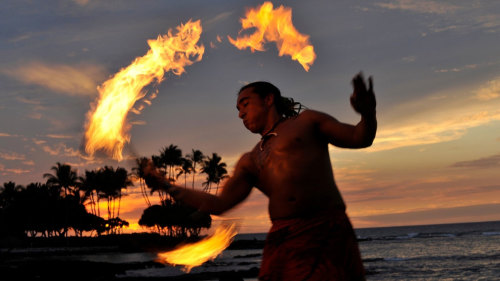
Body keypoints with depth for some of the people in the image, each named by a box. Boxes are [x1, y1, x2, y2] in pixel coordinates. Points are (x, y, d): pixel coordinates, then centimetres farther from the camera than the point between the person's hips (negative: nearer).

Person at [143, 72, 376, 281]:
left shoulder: (305, 122, 16)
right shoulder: (250, 161, 24)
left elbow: (359, 138, 10)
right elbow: (220, 204, 17)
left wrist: (368, 114, -14)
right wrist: (167, 187, 14)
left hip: (328, 232, -3)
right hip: (283, 242, 4)